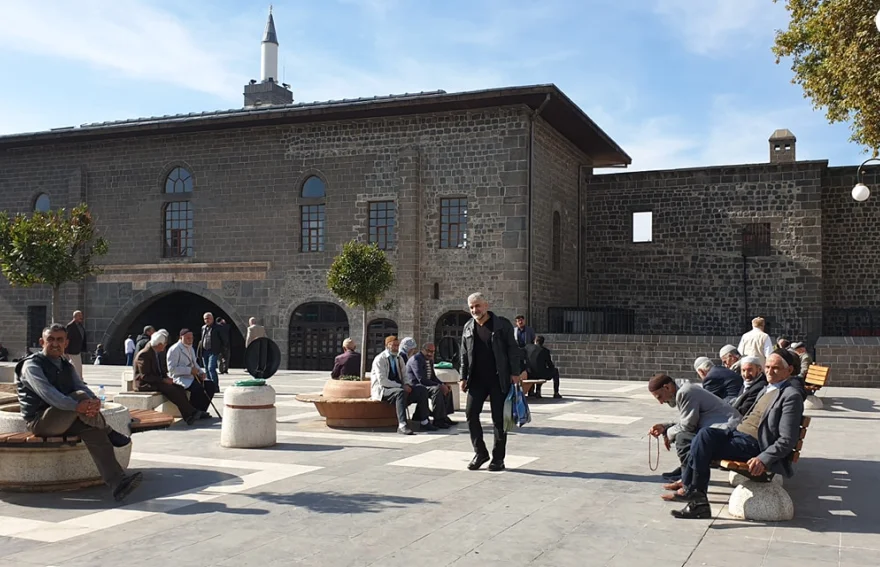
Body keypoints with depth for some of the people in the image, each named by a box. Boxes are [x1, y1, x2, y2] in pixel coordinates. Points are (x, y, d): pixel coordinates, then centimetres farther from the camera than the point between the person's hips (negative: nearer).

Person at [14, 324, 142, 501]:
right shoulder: (32, 365, -7)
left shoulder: (67, 367, 16)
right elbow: (47, 392, -26)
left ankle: (117, 482, -35)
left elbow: (82, 386, -2)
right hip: (39, 421, -7)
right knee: (80, 396, -31)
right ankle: (109, 433, -10)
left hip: (65, 419, 7)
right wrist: (77, 406, -41)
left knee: (91, 429, -25)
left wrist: (95, 401, -28)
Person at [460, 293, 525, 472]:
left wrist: (515, 373, -9)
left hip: (499, 379, -4)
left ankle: (498, 458, 11)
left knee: (499, 418, 1)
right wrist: (463, 377, 8)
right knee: (471, 413, -4)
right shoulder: (468, 328, 9)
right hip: (477, 379, 4)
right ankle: (480, 452, 10)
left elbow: (513, 349, -3)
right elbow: (464, 354, 13)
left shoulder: (502, 324, -3)